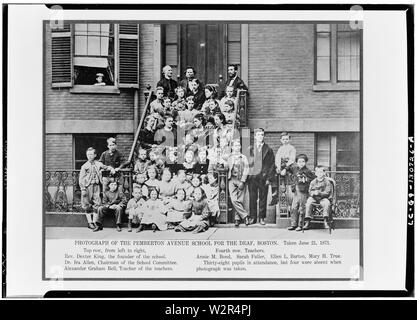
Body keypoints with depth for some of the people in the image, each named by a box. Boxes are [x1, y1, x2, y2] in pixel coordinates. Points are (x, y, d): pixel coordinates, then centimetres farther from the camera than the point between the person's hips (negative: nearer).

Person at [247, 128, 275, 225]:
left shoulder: (268, 150, 7)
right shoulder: (250, 149, 8)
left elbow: (271, 165, 4)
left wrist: (268, 178, -4)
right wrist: (247, 176, -2)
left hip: (263, 177, 0)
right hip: (252, 176, 0)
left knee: (263, 198, 3)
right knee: (252, 198, 1)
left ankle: (262, 217, 12)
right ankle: (252, 217, 10)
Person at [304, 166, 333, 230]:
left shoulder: (327, 181, 2)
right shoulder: (313, 182, 10)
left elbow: (327, 192, -7)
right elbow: (310, 191, 6)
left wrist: (319, 193, -22)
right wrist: (313, 193, -18)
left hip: (323, 198, -2)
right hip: (314, 198, 2)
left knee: (327, 203, -34)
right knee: (308, 201, -27)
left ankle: (326, 221, -28)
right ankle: (308, 221, -25)